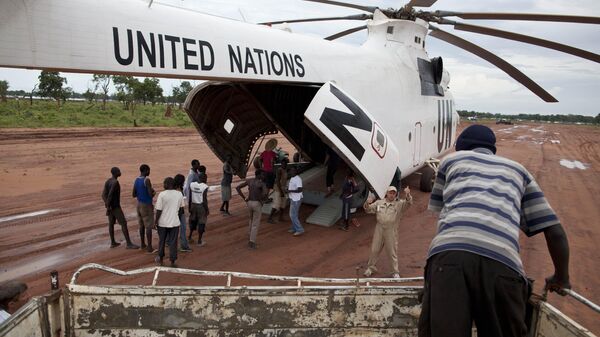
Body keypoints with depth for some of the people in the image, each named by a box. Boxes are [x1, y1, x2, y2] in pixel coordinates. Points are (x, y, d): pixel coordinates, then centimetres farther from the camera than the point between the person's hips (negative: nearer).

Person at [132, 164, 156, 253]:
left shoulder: (136, 180, 4)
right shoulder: (147, 180, -20)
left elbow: (133, 195, 9)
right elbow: (151, 195, -23)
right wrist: (154, 192, -2)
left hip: (139, 204, 8)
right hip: (147, 205, -8)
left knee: (142, 225, 17)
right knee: (149, 227, -3)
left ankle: (143, 244, 27)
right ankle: (149, 248, 0)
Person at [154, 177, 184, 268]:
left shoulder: (162, 194, -15)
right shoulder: (179, 194, -4)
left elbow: (159, 210, -13)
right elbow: (181, 209, 7)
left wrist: (156, 221, -1)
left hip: (163, 223, -2)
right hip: (175, 222, 2)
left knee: (162, 241, 17)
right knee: (173, 242, 8)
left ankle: (160, 259, 31)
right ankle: (172, 262, 12)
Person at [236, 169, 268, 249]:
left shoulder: (249, 180, 3)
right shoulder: (262, 183, -13)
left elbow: (238, 187, 1)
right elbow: (265, 193, -31)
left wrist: (244, 198, 4)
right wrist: (262, 200, -10)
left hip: (249, 203, 5)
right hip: (257, 204, -5)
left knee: (251, 220, 30)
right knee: (255, 224, 5)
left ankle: (251, 237, 34)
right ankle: (252, 243, 7)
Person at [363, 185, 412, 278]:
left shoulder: (399, 204, 2)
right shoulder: (379, 203, 8)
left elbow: (408, 203, -14)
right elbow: (368, 210, 9)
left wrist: (407, 195, -34)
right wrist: (367, 203, -13)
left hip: (391, 230, -2)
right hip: (379, 229, 2)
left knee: (392, 252, 5)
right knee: (374, 250, 11)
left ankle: (396, 272, 20)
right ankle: (371, 268, 30)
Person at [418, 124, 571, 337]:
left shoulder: (451, 160, 31)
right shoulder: (518, 170, 33)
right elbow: (555, 232, 27)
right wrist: (561, 279, 42)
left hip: (450, 252, -1)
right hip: (503, 262, 2)